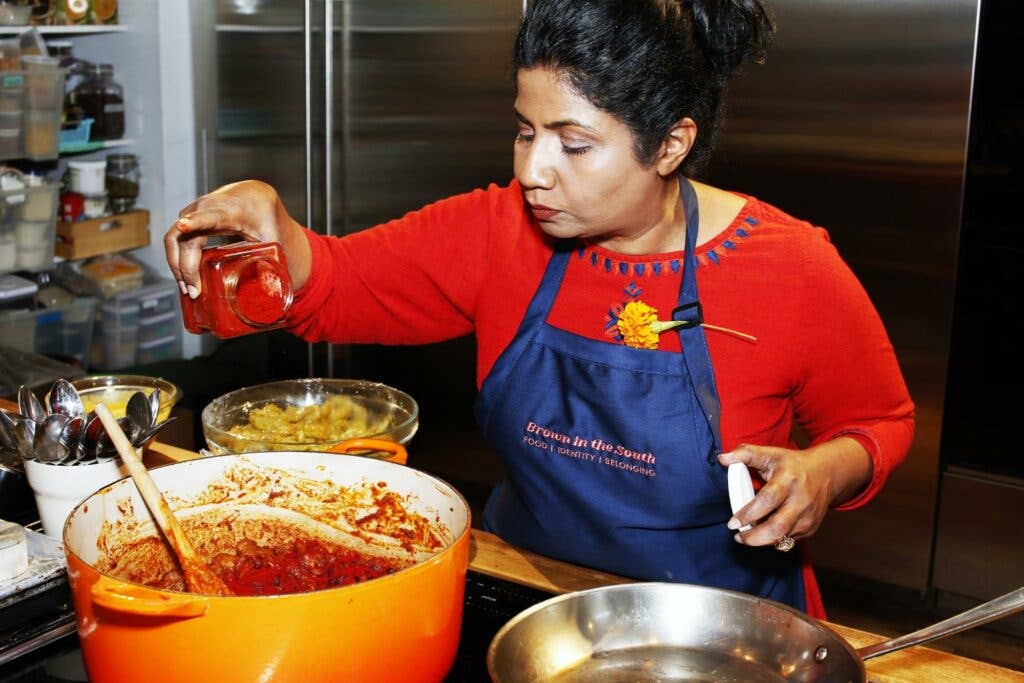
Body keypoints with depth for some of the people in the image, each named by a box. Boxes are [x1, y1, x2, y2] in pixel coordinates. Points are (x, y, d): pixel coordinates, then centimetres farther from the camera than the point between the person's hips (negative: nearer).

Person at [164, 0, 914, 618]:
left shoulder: (793, 270, -16)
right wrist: (267, 222, -25)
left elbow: (881, 420, -1)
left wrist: (826, 471, -22)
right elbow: (336, 288, -5)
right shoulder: (500, 232, -7)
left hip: (717, 625, -2)